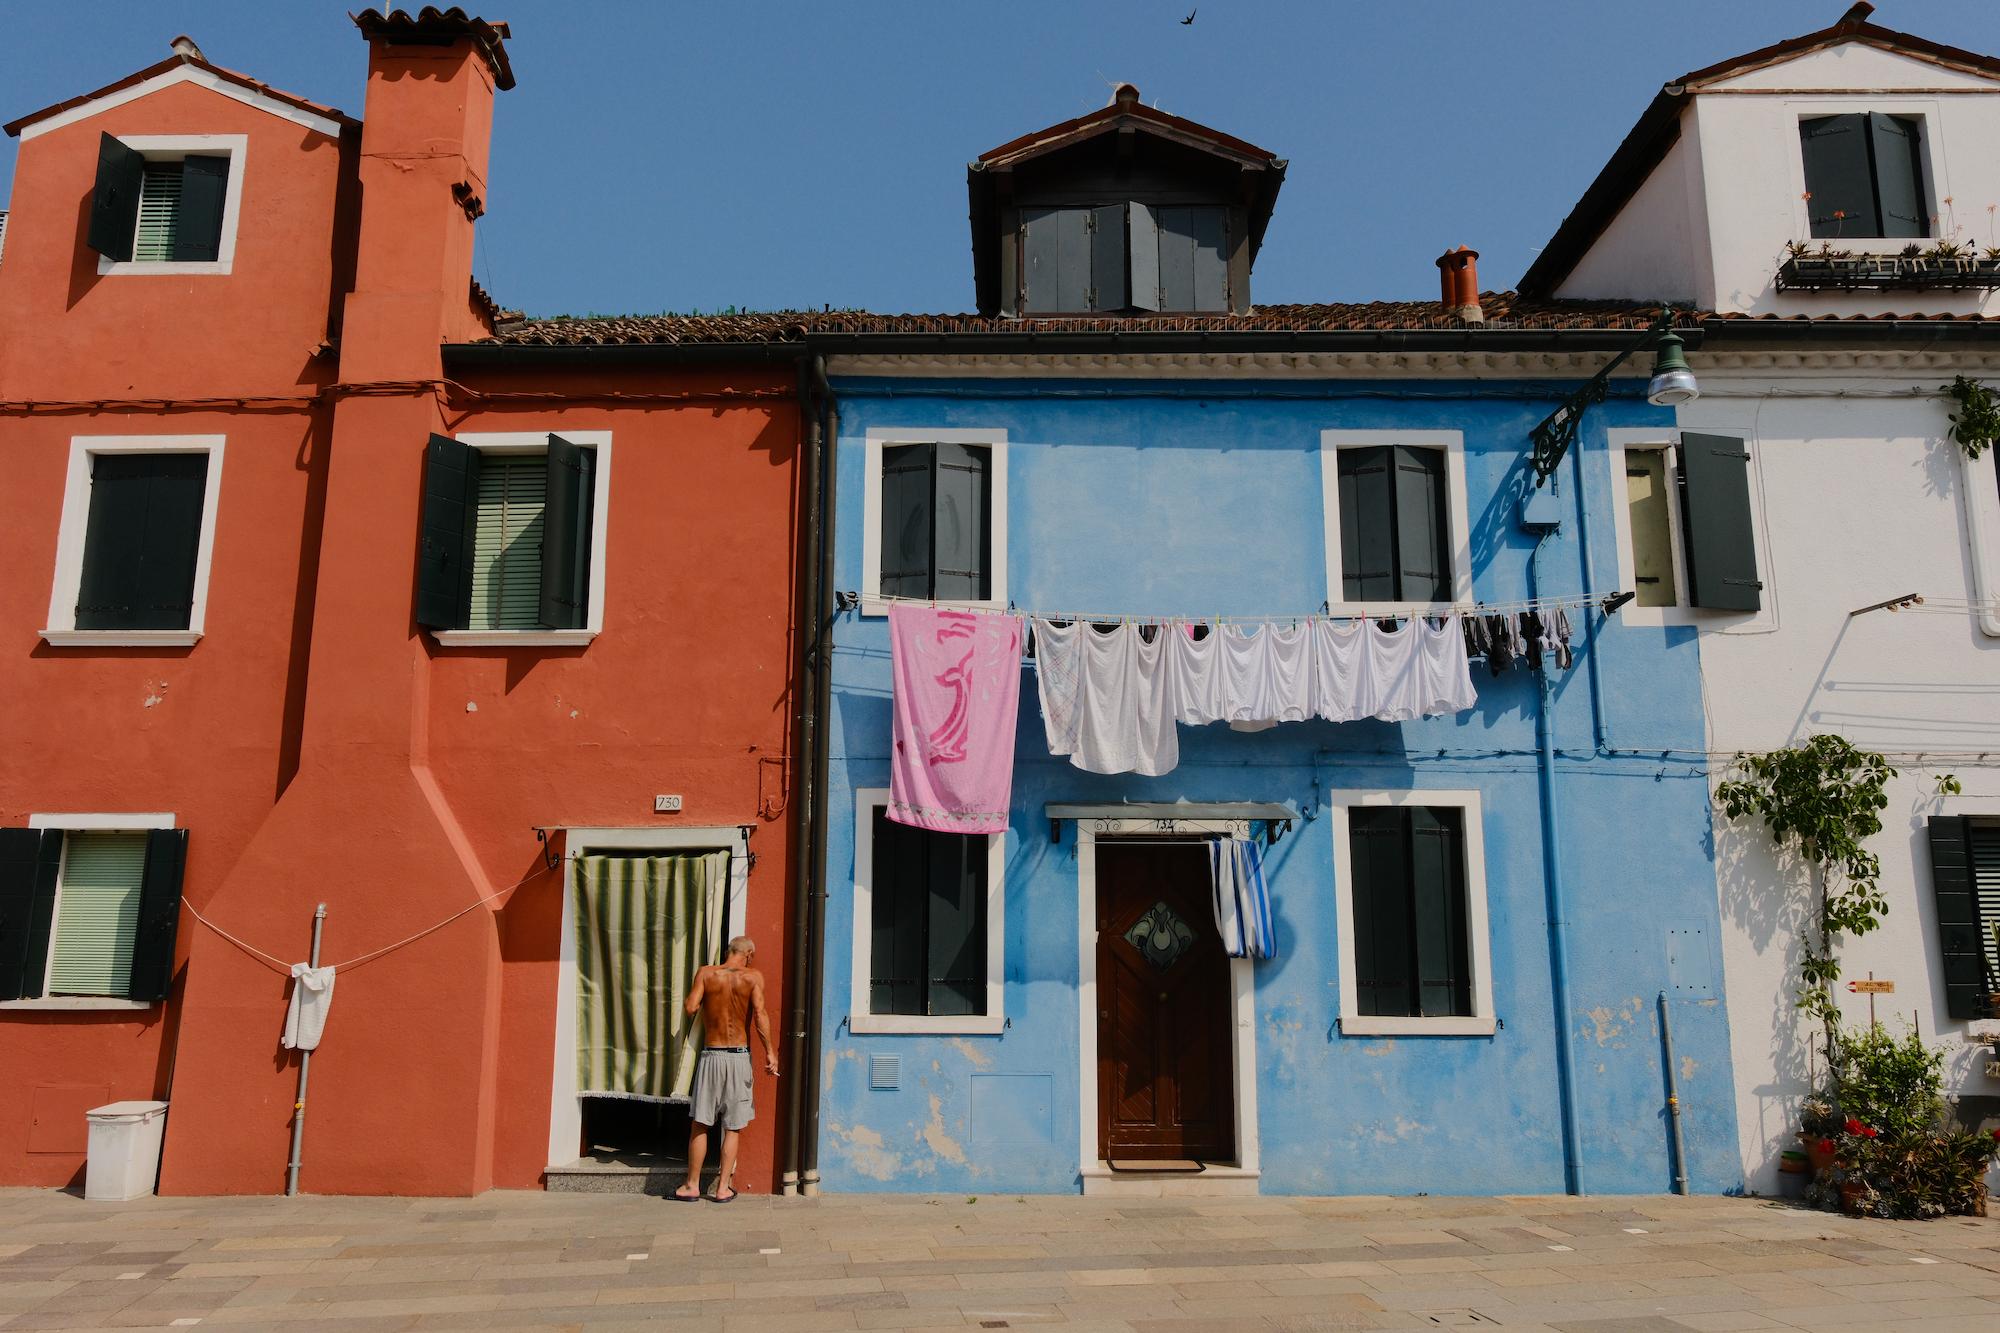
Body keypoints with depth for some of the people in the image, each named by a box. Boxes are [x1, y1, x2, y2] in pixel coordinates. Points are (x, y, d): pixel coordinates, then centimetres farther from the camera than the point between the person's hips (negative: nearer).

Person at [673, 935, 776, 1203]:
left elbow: (690, 1007, -12)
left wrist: (699, 1001, 11)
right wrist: (770, 1052, -7)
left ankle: (692, 1185, 14)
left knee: (699, 1125, 9)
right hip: (739, 1057, 0)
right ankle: (723, 1188, 10)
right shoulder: (753, 977, -3)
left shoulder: (706, 973, -2)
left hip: (711, 1055, 0)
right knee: (732, 1128, 8)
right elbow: (760, 1015, -11)